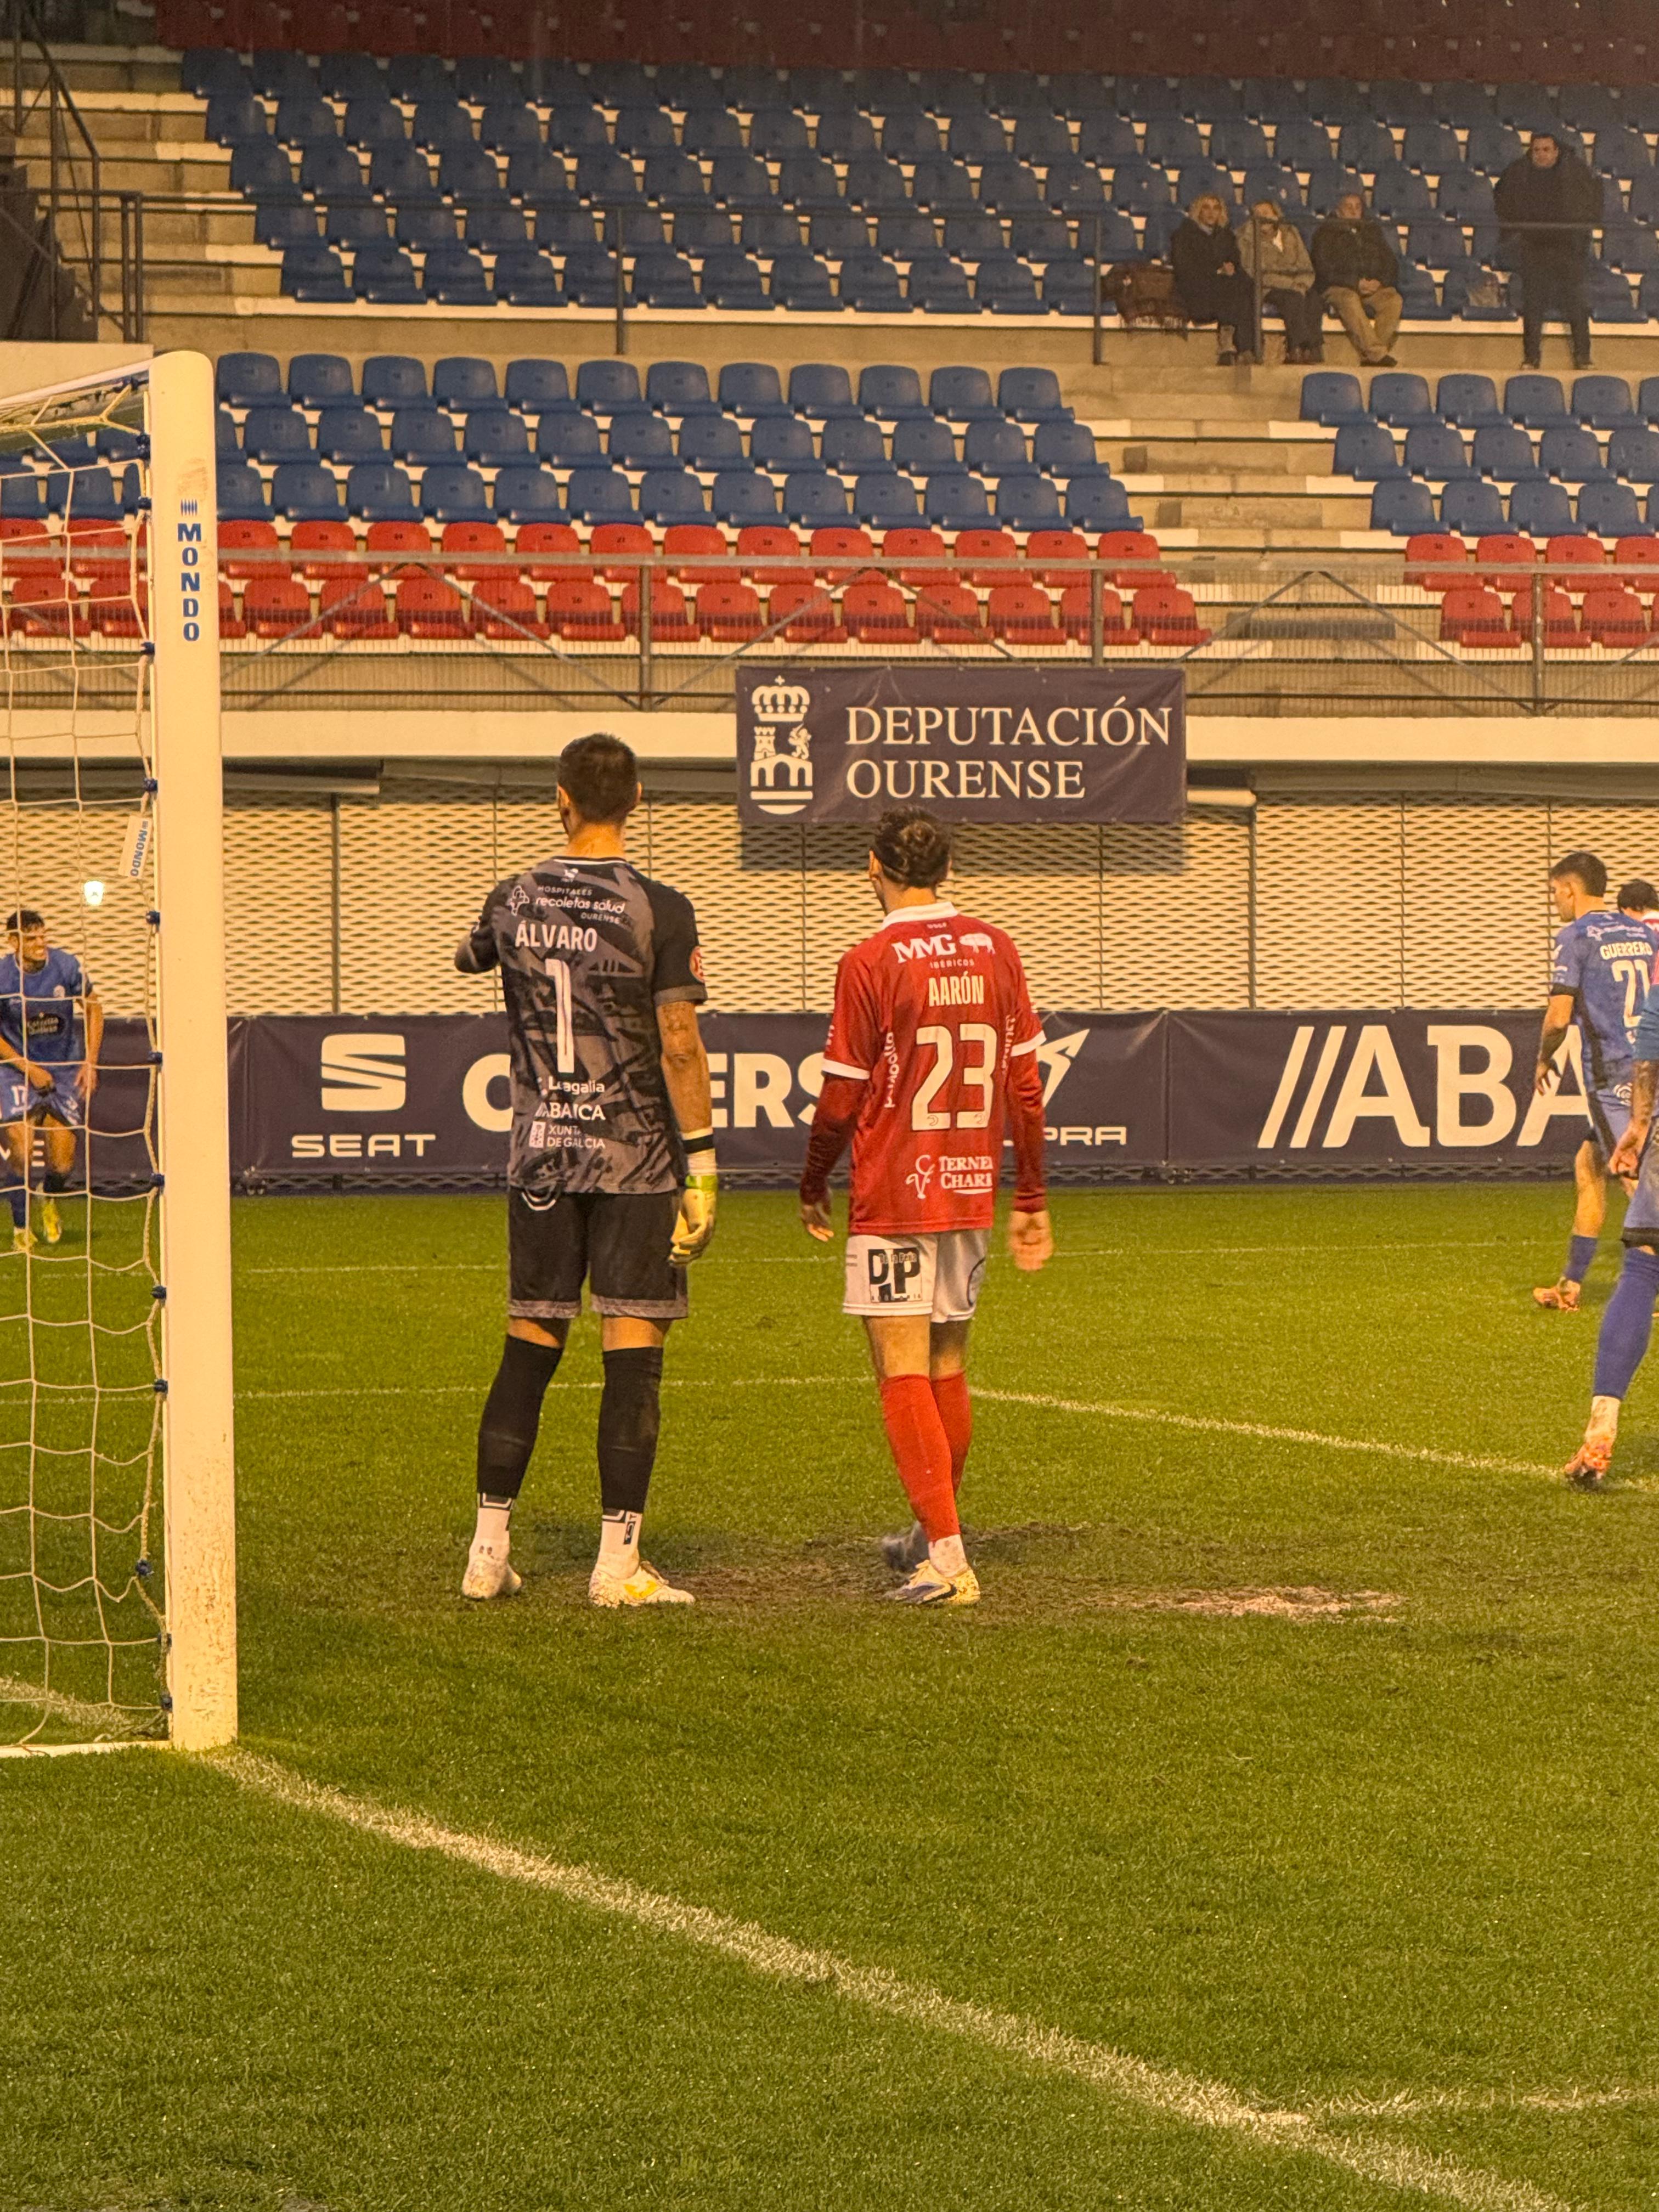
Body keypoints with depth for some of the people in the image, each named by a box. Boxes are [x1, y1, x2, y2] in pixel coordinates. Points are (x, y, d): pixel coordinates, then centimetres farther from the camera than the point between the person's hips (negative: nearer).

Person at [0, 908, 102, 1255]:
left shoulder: (66, 966, -10)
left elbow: (93, 1008, 6)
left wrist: (90, 1063, -2)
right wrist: (29, 1069, -12)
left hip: (65, 1069, 2)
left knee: (62, 1164, -3)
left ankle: (50, 1202, 32)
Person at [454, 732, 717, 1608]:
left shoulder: (514, 901, 2)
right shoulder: (656, 911, -11)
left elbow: (468, 958, 26)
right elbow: (679, 1046, -14)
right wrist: (701, 1160, -8)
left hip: (540, 1156, 4)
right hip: (634, 1156, -4)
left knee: (529, 1347, 11)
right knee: (632, 1352, -1)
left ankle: (489, 1551, 12)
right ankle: (617, 1560, -2)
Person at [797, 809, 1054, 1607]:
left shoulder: (869, 964, -11)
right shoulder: (996, 951, 3)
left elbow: (840, 1099, -7)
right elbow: (1025, 1083, 6)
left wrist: (811, 1189, 8)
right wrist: (1031, 1196, 14)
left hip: (892, 1199, -6)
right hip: (972, 1191, 6)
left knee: (903, 1376, -4)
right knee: (948, 1370, 18)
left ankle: (946, 1560, -12)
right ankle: (936, 1529, 32)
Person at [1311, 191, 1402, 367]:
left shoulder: (1373, 232, 22)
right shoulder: (1327, 233, 9)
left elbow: (1391, 265, 16)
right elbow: (1324, 270, -4)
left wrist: (1380, 282, -7)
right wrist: (1356, 283, -15)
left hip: (1375, 286, 4)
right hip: (1339, 288, -4)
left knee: (1394, 300, -29)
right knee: (1350, 301, -39)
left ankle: (1371, 356, -34)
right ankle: (1379, 354, -46)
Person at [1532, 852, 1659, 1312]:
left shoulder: (1575, 937, -6)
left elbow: (1559, 1017, -10)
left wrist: (1544, 1060, 7)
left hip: (1613, 1075, -7)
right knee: (1588, 1167, 18)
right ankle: (1572, 1284, 22)